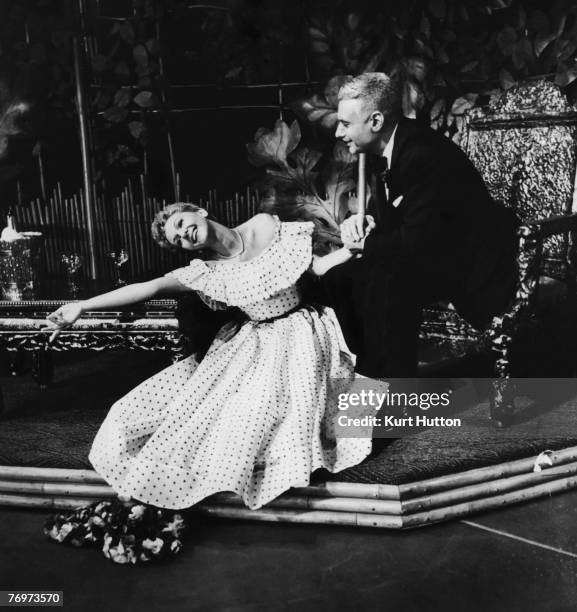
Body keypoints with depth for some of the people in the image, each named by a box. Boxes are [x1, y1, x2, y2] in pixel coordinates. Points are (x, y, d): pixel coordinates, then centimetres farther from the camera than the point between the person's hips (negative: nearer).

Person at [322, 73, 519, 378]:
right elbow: (388, 218, 14)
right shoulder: (380, 151, 2)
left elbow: (418, 240, -30)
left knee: (387, 281, -33)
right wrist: (361, 223, -8)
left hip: (473, 263, -9)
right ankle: (362, 371, 7)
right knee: (341, 277, -3)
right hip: (426, 254, 9)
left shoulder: (425, 155, -26)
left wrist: (365, 242, -14)